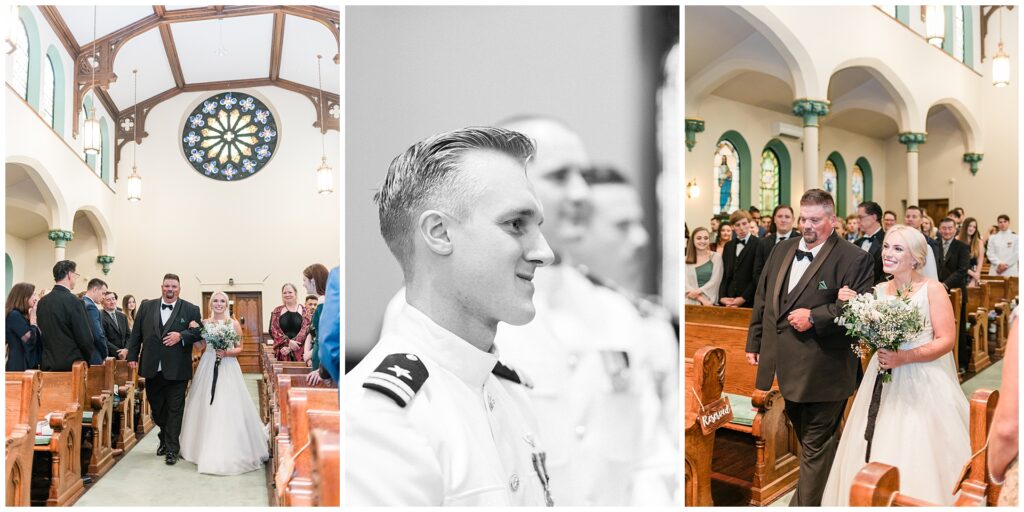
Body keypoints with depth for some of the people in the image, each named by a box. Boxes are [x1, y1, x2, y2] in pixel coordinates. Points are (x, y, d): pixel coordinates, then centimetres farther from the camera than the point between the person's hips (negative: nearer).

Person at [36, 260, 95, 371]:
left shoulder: (41, 302, 6)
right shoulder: (73, 301, -14)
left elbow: (41, 334, 14)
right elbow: (85, 338, -13)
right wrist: (87, 360, 3)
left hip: (47, 364, 7)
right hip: (71, 364, -7)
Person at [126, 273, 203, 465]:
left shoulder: (191, 310, -2)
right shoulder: (146, 307, 7)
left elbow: (200, 332, -3)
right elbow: (136, 334, 9)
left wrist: (181, 336, -17)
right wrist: (132, 356, 5)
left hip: (177, 370, -3)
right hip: (152, 369, 3)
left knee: (175, 410, 2)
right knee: (157, 408, 17)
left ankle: (171, 449, 12)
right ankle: (164, 439, 38)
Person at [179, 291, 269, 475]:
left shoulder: (234, 324, 1)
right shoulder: (205, 323, 8)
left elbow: (240, 348, 3)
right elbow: (201, 347, 8)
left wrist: (227, 353, -16)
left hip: (228, 368, -2)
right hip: (208, 368, 3)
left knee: (228, 410, -5)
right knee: (207, 408, 5)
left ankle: (230, 452, 5)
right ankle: (207, 450, 20)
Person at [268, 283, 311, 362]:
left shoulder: (305, 312, 6)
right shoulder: (277, 311, 12)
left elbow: (305, 331, -4)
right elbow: (273, 330, 2)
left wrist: (289, 348, -14)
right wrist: (288, 342, -14)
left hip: (299, 352, -1)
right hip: (282, 352, 1)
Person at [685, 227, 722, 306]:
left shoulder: (716, 257, 8)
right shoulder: (686, 260, 8)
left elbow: (714, 281, 0)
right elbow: (686, 284, 0)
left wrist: (698, 291, -14)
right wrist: (702, 300, -13)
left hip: (711, 302, -1)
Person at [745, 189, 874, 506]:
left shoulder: (853, 259, -12)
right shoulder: (782, 250, 8)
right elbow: (762, 298, 13)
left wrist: (814, 317, -23)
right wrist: (754, 342, 14)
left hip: (822, 370, -7)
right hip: (785, 364, 7)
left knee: (815, 444, 7)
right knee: (805, 437, 25)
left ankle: (806, 503, 20)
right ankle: (814, 490, 46)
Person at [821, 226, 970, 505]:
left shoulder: (932, 289, -6)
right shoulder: (878, 290, 6)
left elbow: (947, 340, -11)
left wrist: (904, 358, -21)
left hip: (924, 383, -4)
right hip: (884, 382, 4)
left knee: (918, 458, 1)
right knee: (876, 455, 7)